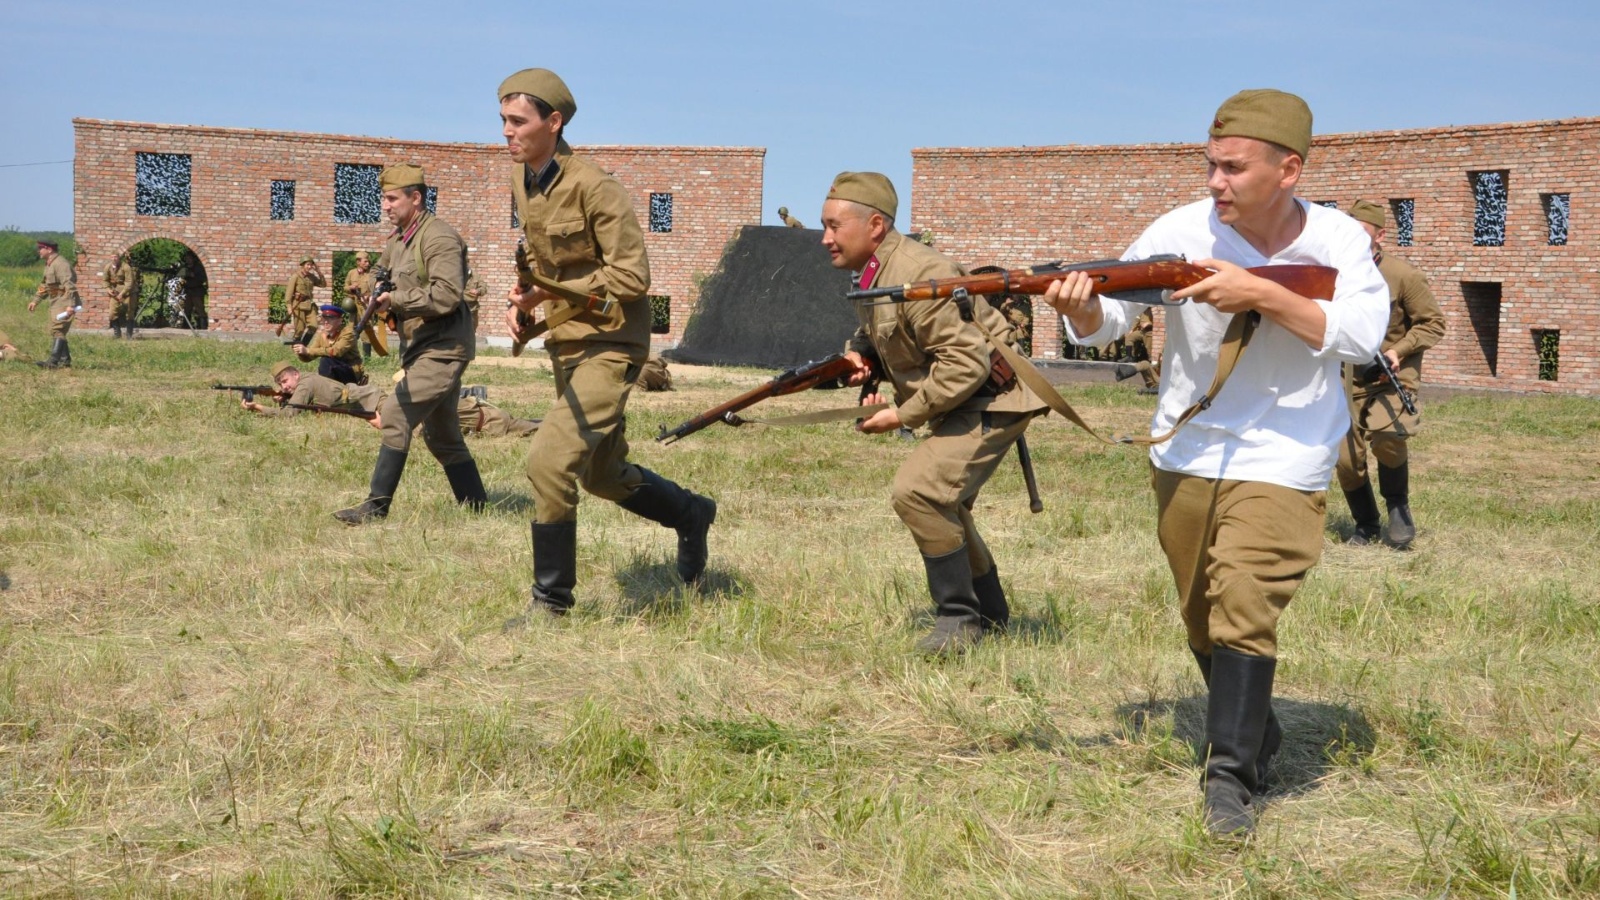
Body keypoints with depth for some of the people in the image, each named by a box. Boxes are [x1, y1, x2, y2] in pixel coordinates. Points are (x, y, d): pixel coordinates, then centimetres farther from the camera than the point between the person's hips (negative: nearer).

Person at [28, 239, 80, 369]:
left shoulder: (60, 264, -17)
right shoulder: (48, 264, 16)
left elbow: (69, 285, -25)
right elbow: (44, 285, 27)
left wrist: (70, 305, -32)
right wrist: (35, 301, 21)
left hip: (64, 304, -11)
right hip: (56, 304, 11)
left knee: (57, 330, -17)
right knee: (54, 332, 12)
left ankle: (53, 361, -24)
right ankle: (65, 361, 17)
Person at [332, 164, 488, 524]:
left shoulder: (439, 239, -16)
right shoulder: (398, 240, 13)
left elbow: (446, 296, -26)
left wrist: (395, 300, -22)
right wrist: (377, 292, 1)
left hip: (442, 349, -10)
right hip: (422, 348, 10)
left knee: (395, 415, -17)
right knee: (442, 436, 15)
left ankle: (376, 506, -14)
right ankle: (476, 507, 25)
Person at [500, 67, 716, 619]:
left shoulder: (594, 188, -21)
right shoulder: (521, 182, 3)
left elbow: (631, 277, -21)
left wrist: (547, 294, -22)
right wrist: (523, 299, -1)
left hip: (608, 346, -9)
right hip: (565, 345, 9)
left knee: (548, 461, -18)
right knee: (603, 476, 20)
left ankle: (552, 600, -4)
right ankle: (692, 516, 45)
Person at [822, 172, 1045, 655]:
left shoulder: (917, 275, -27)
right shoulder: (869, 276, 4)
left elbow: (967, 362, -30)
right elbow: (877, 336, 22)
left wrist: (902, 415, -24)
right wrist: (861, 356, -2)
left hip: (991, 398, -11)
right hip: (961, 404, 11)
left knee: (918, 491, -25)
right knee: (940, 503, 23)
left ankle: (958, 617, -11)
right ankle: (989, 613, 42)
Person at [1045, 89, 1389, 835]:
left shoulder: (1336, 240, -9)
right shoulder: (1183, 231, -10)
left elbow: (1361, 337, -21)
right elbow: (1109, 319, -10)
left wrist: (1260, 292, -28)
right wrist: (1081, 309, -34)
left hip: (1281, 459, -3)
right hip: (1184, 454, 3)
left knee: (1245, 611, -16)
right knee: (1200, 616, 15)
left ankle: (1232, 777, -10)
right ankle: (1256, 731, 38)